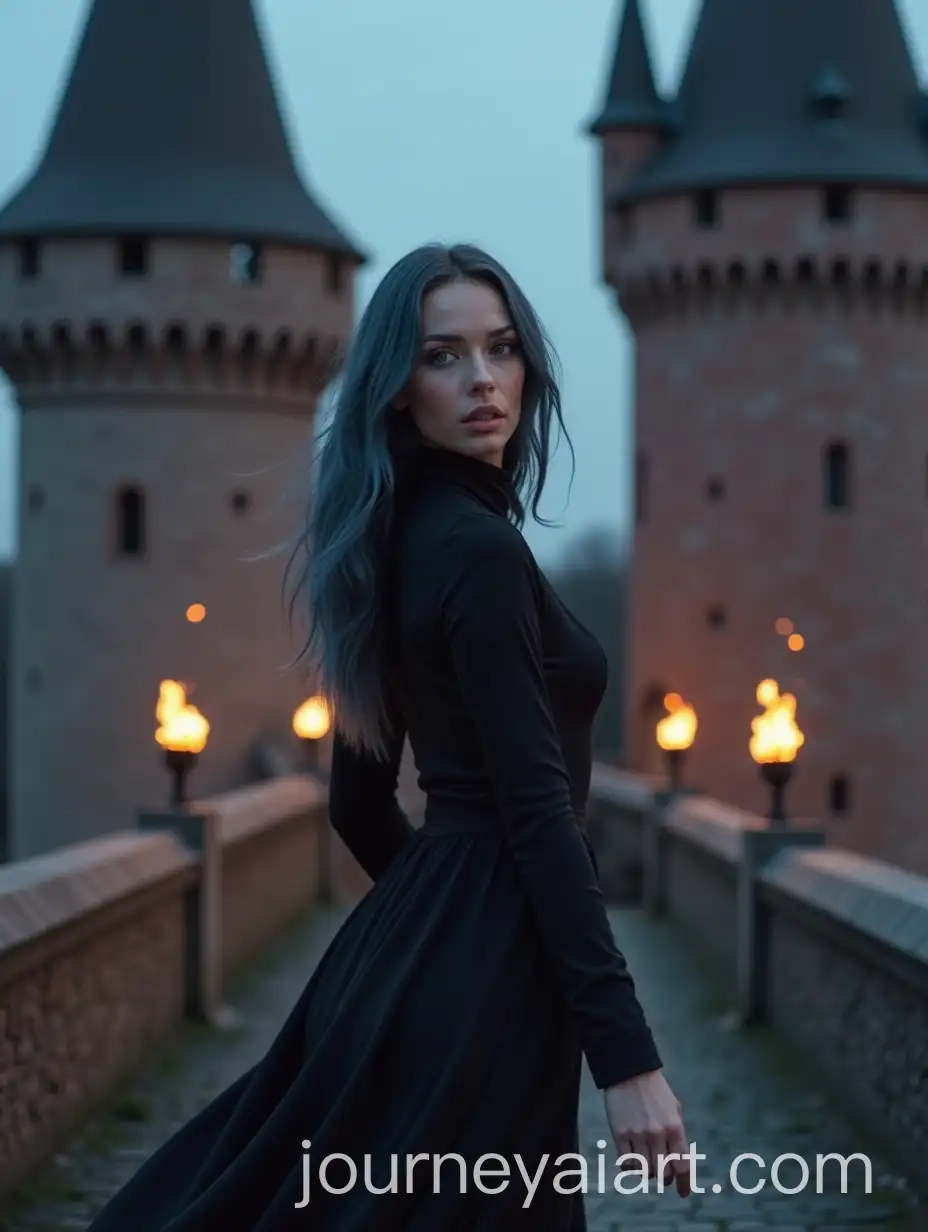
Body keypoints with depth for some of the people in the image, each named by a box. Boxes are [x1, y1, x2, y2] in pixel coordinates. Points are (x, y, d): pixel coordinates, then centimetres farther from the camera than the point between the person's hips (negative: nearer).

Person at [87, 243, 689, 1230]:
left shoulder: (400, 542, 12)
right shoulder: (478, 545, -15)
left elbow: (359, 800, 18)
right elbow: (536, 807, -22)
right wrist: (624, 1049, -24)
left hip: (414, 947, 10)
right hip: (482, 968, -10)